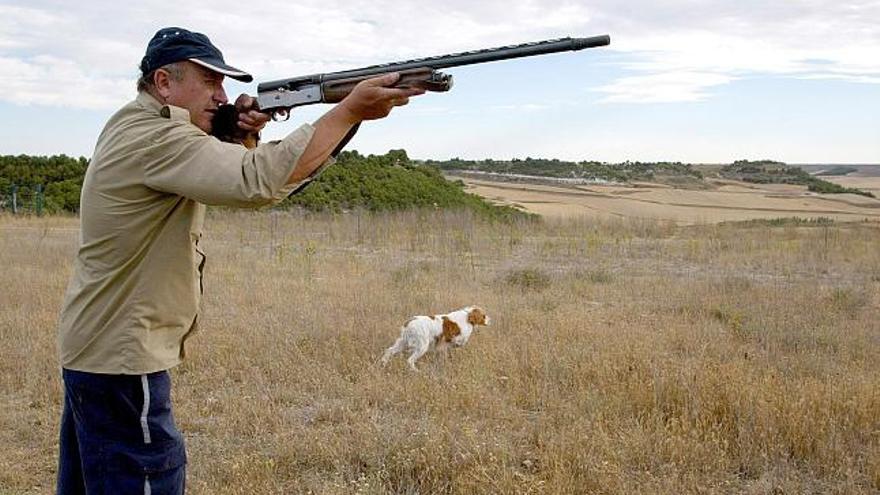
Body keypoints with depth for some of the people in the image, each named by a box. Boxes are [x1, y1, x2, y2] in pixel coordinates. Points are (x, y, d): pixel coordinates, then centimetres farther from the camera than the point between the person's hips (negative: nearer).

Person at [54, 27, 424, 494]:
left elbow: (229, 176, 14)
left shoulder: (132, 127, 11)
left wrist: (241, 136, -7)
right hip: (121, 357, -10)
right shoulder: (155, 138, -21)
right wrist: (350, 110, -31)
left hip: (92, 348, 10)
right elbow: (260, 182, -35)